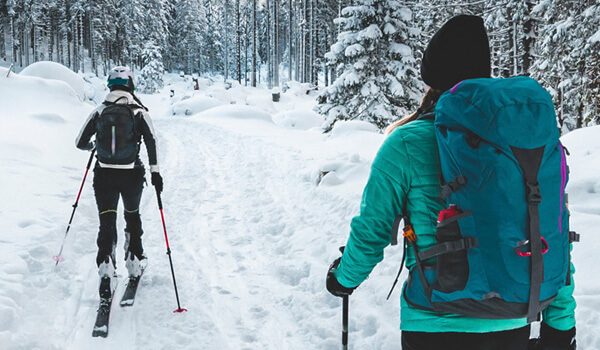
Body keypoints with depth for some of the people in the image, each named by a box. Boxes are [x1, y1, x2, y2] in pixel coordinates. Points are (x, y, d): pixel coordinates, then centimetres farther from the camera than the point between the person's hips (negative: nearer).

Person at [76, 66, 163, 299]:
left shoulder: (99, 112, 4)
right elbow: (151, 140, -15)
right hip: (132, 175, 0)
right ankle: (134, 261, 29)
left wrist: (93, 146, 31)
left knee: (107, 223, 0)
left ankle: (106, 266, -19)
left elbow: (80, 143, 9)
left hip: (104, 175, 0)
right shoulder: (138, 112, -1)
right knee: (132, 215, 24)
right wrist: (155, 170, -14)